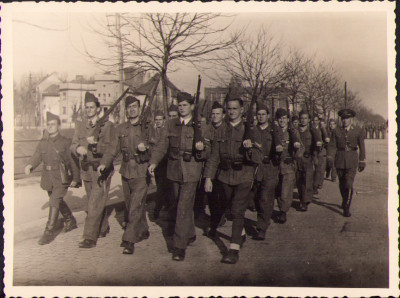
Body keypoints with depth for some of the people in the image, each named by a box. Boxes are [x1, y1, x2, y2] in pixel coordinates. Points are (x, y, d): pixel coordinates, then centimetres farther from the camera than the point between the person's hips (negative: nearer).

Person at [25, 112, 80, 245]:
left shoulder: (65, 142, -7)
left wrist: (75, 178, -6)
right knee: (58, 201, 18)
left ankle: (49, 231, -5)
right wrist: (29, 165, -21)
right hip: (48, 177, 6)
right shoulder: (43, 143, 7)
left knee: (54, 201, -13)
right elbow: (37, 156, 1)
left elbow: (73, 161, -5)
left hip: (62, 178, -6)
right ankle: (70, 221, 40)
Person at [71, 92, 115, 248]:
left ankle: (90, 237, -5)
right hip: (86, 170, 6)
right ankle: (103, 228, 35)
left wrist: (96, 143, -30)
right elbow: (73, 145, 3)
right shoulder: (80, 125, 10)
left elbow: (111, 148, -12)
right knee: (93, 203, 16)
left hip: (102, 170, -5)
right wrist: (78, 148, -20)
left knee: (95, 204, -10)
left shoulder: (107, 125, -5)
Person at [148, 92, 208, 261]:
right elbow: (162, 145, 5)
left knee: (184, 208, -9)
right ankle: (190, 235, 37)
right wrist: (154, 162, -9)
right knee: (180, 206, 16)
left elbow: (207, 150, 0)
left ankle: (179, 246, -4)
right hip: (174, 171, 5)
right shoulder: (171, 125, 9)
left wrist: (201, 148, -24)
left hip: (191, 172, -4)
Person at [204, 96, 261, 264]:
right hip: (225, 176, 4)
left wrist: (250, 148, -28)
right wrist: (208, 178, 0)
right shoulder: (221, 131, 5)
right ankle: (241, 234, 43)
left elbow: (256, 159, -7)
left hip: (244, 176, -4)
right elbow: (214, 157, 7)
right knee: (233, 210, 18)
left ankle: (234, 249, -7)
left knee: (238, 211, -10)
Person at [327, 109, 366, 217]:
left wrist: (362, 161, 9)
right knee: (342, 184, 13)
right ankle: (344, 201, 36)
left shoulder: (358, 131, 3)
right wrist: (330, 157, -16)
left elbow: (361, 147, 8)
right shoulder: (336, 131, 3)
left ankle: (346, 208, -5)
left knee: (349, 184, -12)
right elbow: (332, 146, -1)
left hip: (352, 160, -2)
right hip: (340, 160, 2)